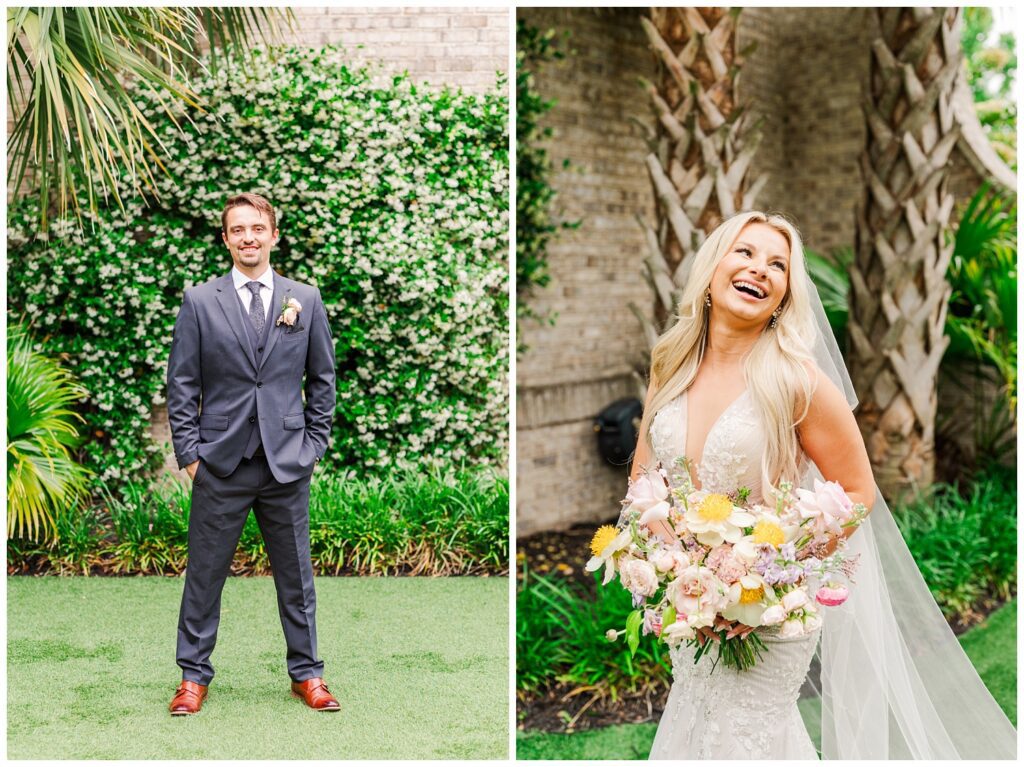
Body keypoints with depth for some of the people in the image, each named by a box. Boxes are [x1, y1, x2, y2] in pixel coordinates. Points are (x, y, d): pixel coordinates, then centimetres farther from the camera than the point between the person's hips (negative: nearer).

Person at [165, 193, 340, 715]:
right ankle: (194, 675, 21)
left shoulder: (306, 299, 5)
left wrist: (315, 442, 4)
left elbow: (322, 378, 10)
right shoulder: (199, 301, 2)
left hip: (287, 463, 1)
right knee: (204, 574, 7)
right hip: (221, 463, -1)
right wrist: (188, 452, -3)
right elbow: (182, 384, 2)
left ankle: (306, 673, 24)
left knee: (295, 575, 10)